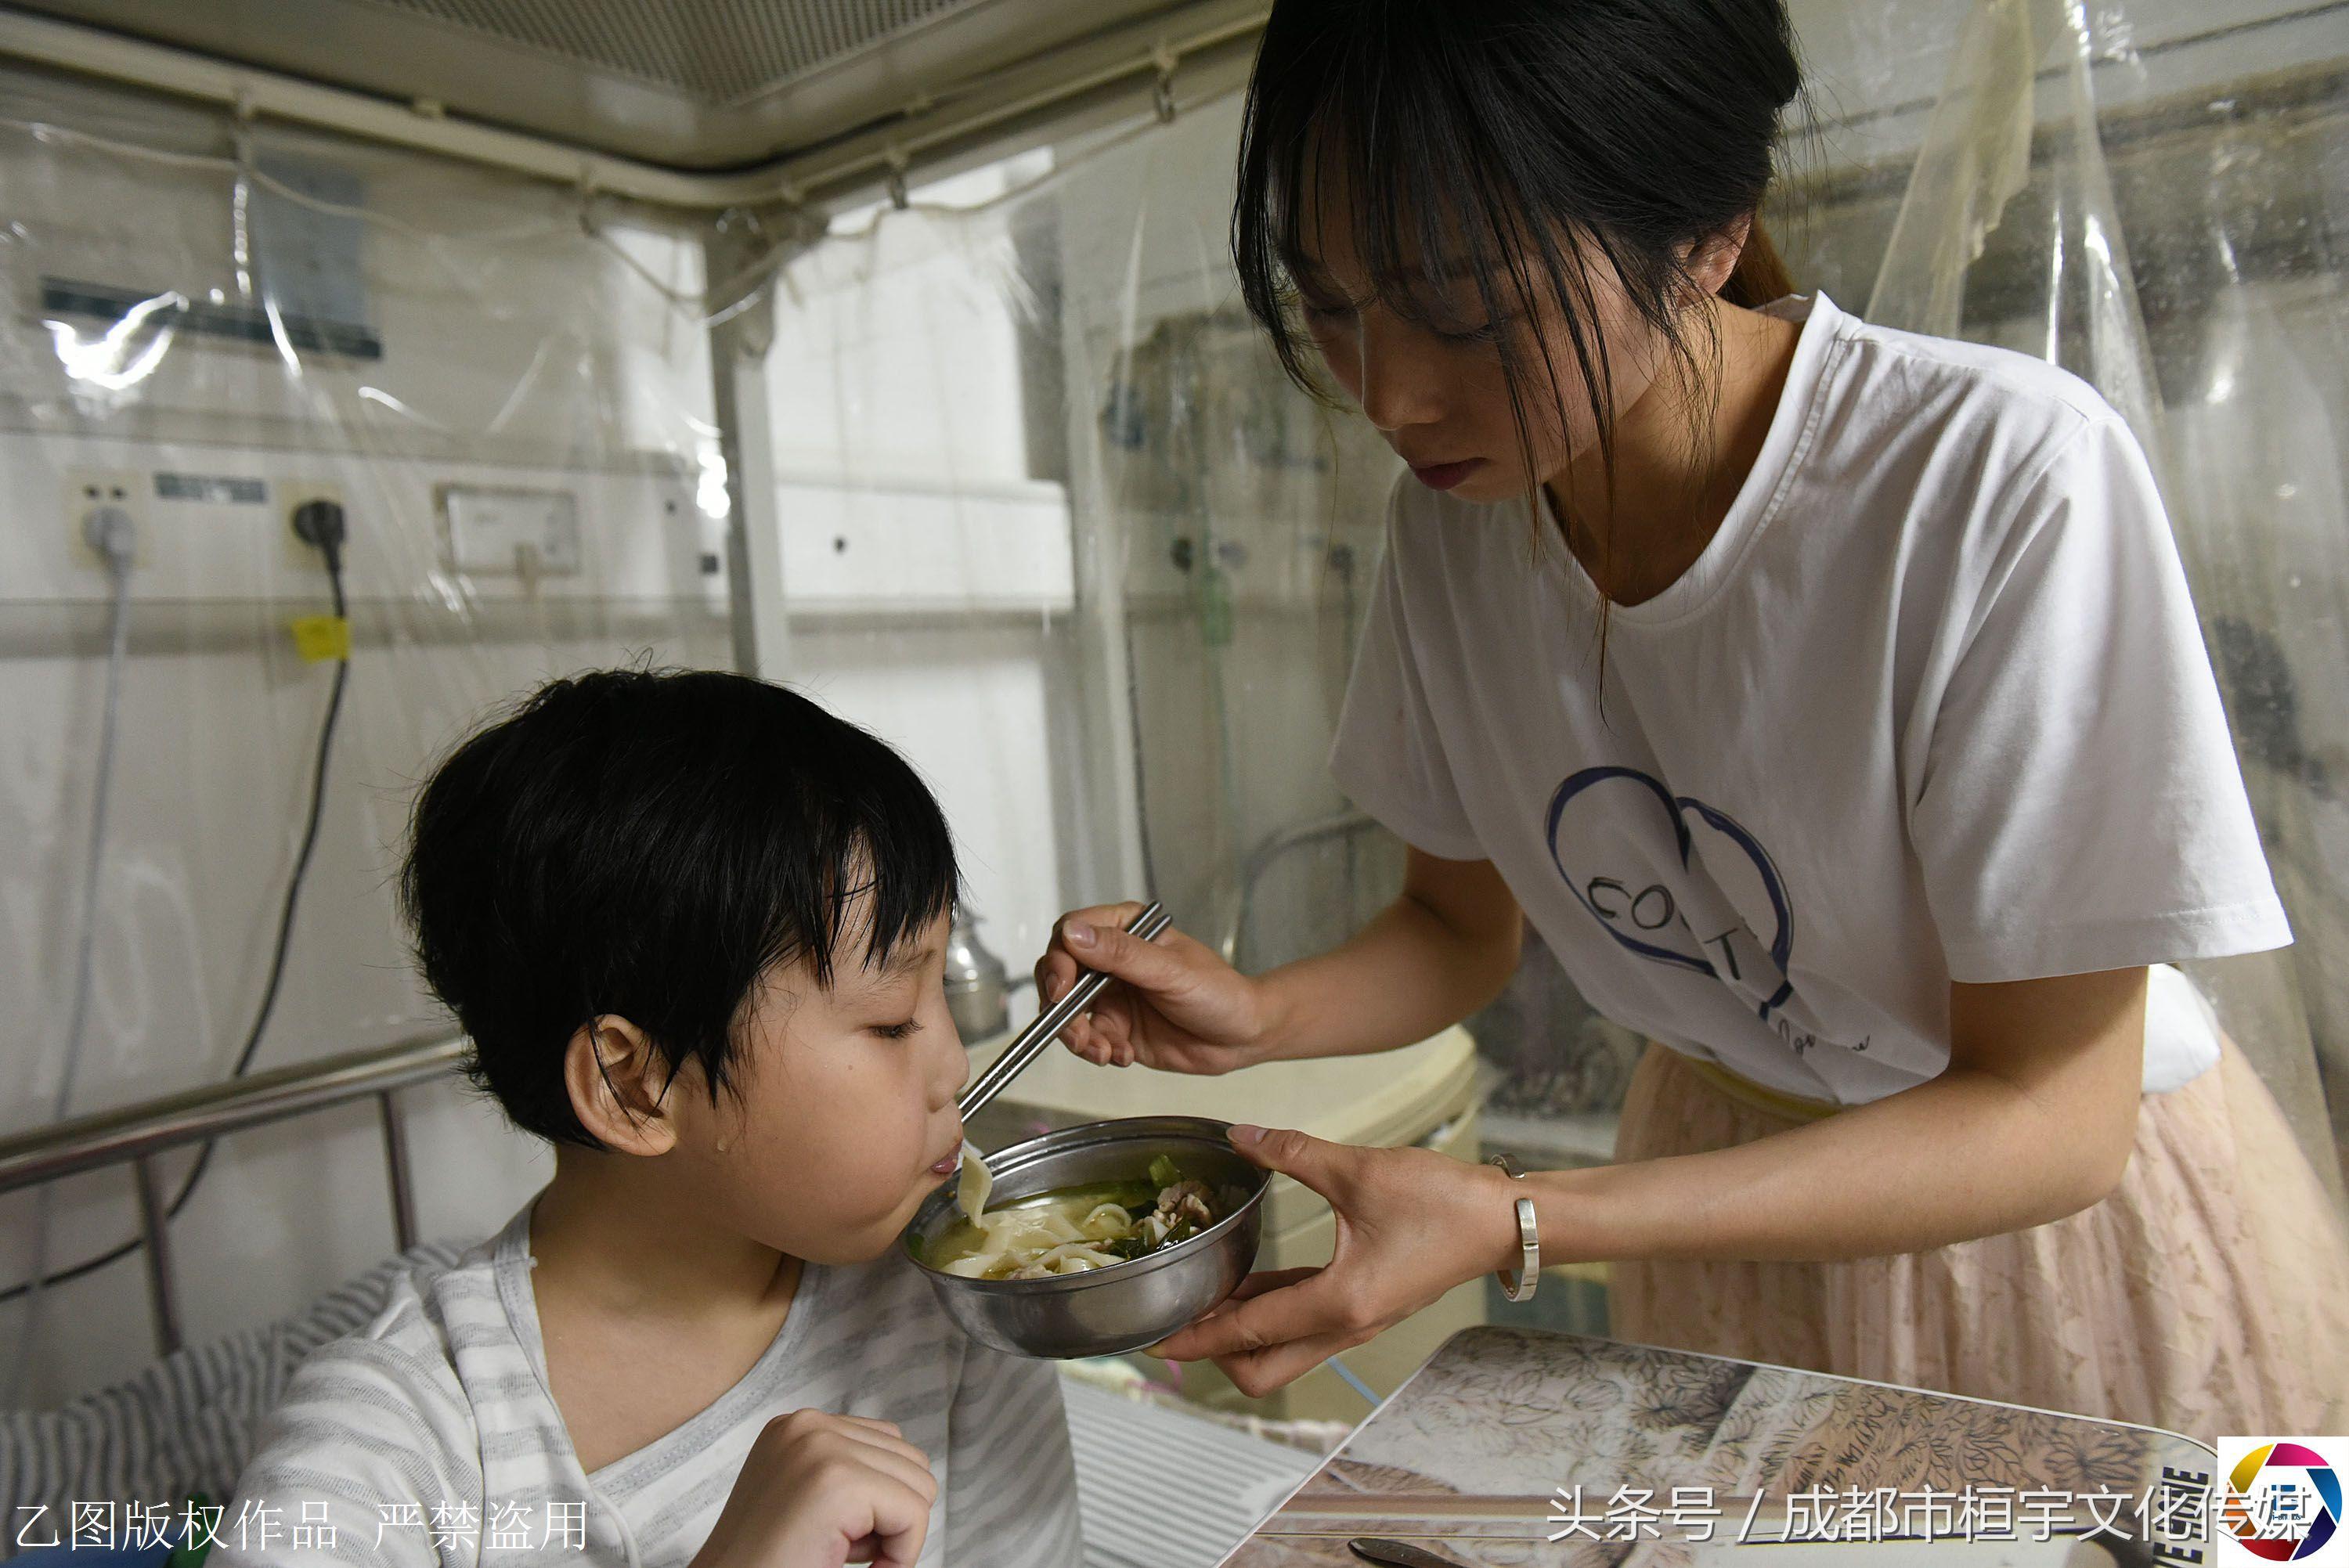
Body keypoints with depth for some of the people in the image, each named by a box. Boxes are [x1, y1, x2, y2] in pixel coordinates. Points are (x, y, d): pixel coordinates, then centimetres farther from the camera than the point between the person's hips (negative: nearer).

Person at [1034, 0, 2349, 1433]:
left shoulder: (2012, 482, -31)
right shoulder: (1455, 512, -14)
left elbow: (2052, 1116, -25)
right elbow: (1464, 927, -3)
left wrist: (1512, 1222, -34)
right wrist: (1265, 1015, -23)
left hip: (2068, 1212, -3)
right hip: (1719, 1174, 4)